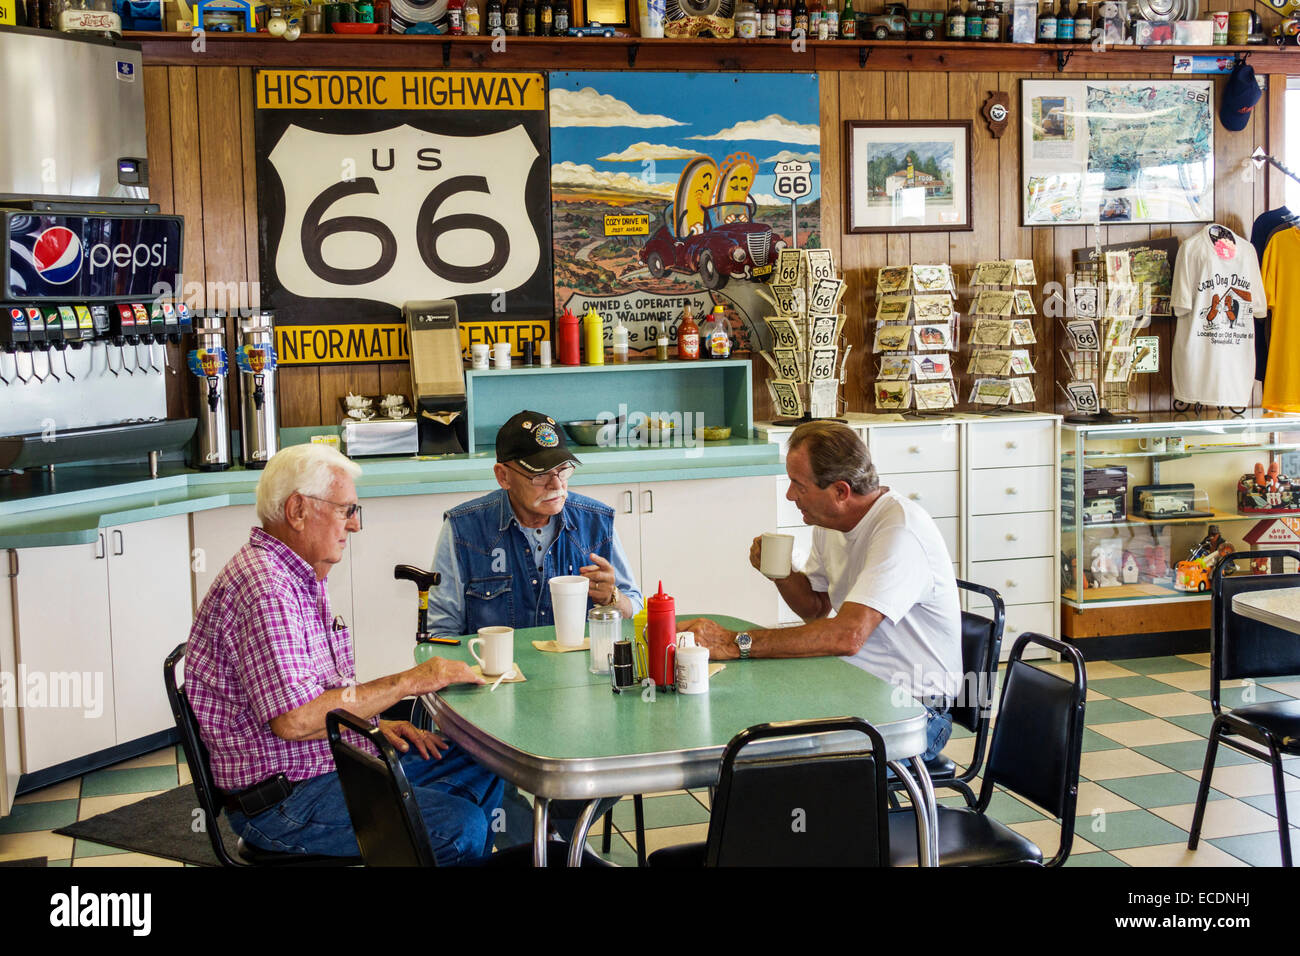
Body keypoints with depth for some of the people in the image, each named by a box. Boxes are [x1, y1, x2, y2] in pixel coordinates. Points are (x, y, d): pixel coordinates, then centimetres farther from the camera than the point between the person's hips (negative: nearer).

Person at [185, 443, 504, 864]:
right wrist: (407, 682, -22)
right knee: (461, 827, -22)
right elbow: (294, 719, -30)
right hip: (282, 800, -11)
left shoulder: (302, 579, 14)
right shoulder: (264, 589, -22)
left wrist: (373, 724, 6)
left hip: (339, 758, 11)